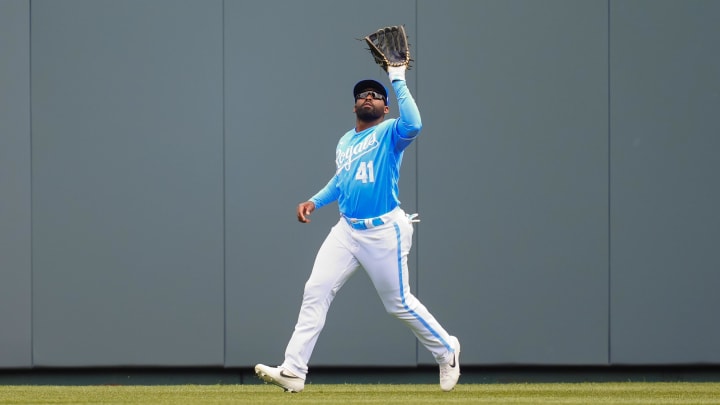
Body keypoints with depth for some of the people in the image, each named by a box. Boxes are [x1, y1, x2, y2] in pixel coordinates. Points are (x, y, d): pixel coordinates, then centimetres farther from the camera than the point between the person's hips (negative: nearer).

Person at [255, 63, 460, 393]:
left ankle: (446, 351, 29)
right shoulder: (345, 142, 13)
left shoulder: (390, 133, -6)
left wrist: (398, 81, -25)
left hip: (384, 232, -6)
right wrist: (314, 201, 16)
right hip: (347, 230, 6)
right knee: (315, 292, -7)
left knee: (399, 303, 4)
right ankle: (293, 372, -10)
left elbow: (413, 125, -31)